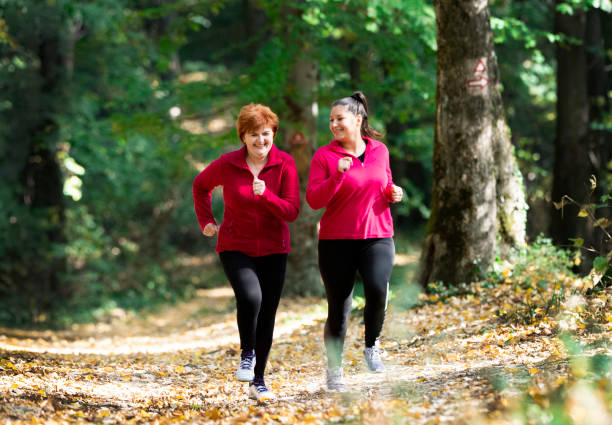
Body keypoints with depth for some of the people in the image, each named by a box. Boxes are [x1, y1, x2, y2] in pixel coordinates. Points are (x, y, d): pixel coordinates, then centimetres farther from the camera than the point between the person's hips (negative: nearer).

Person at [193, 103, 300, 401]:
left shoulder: (284, 164, -7)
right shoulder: (227, 164, -7)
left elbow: (292, 211, -11)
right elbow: (201, 185, 14)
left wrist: (265, 195, -26)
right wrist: (206, 221, 8)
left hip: (272, 250, 2)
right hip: (235, 247, -2)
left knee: (267, 315, 4)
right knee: (250, 296, -27)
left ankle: (258, 382, 18)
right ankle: (247, 354, -1)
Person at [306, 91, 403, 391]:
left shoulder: (379, 150, 8)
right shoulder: (324, 156, -2)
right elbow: (313, 200, -10)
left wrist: (393, 193, 1)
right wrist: (337, 176, -23)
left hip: (377, 236, 2)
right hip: (337, 241, -1)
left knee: (378, 288, -25)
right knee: (338, 309, 3)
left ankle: (372, 346, 0)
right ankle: (334, 370, 20)